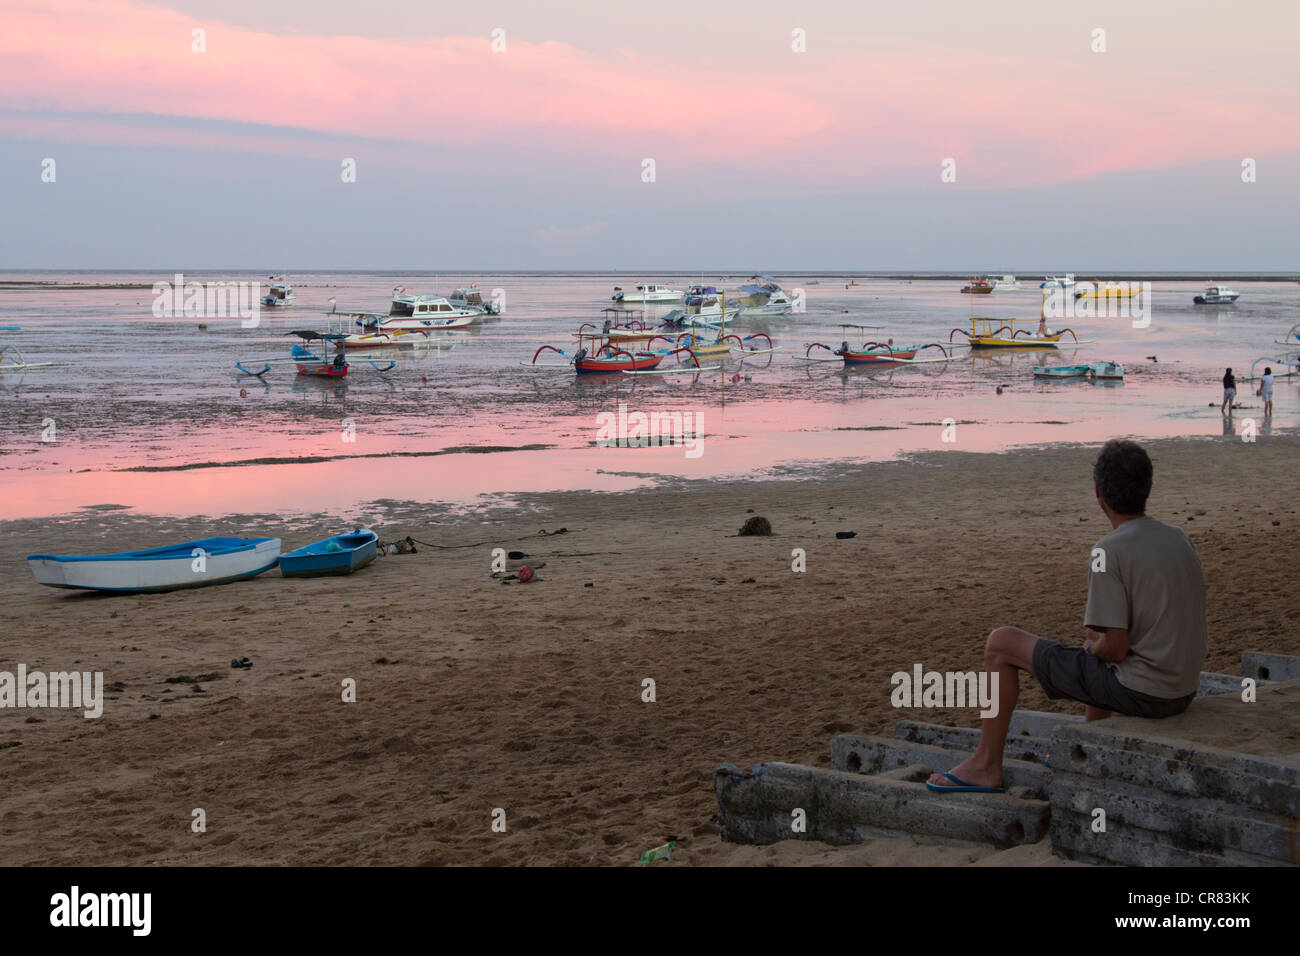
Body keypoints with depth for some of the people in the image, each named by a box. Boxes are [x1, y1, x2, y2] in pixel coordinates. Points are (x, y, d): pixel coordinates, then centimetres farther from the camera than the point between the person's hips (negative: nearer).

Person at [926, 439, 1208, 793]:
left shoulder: (1109, 551, -17)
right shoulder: (1178, 538, 7)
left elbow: (1115, 648, -20)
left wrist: (1093, 648, 3)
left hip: (1138, 692, -8)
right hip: (1184, 692, 8)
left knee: (1001, 643, 3)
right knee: (1096, 640, 39)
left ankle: (986, 766, 12)